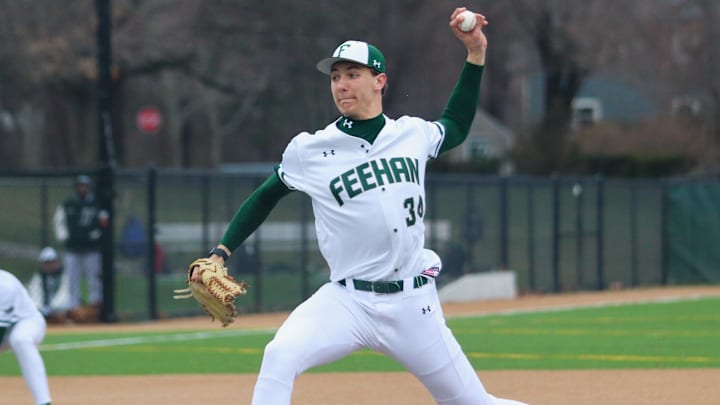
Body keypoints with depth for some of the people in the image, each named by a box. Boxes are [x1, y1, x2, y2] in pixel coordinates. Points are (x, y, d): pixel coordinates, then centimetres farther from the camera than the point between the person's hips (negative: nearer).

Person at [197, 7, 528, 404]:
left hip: (413, 304, 1)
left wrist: (476, 54, 22)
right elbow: (265, 197, 15)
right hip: (347, 301, -1)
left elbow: (456, 128, 29)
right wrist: (220, 253, 6)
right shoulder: (309, 150, 0)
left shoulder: (413, 134, 6)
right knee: (280, 356, -28)